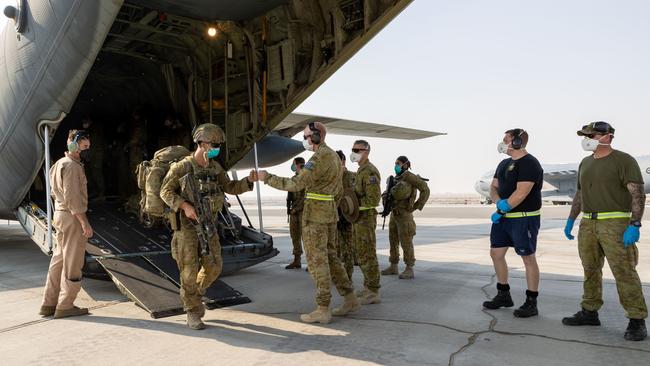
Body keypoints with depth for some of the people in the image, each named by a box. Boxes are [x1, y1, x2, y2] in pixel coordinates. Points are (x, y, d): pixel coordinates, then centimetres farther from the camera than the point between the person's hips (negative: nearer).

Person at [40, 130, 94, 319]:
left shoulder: (61, 164, 18)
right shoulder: (71, 166, -15)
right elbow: (72, 197, -22)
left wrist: (58, 217, 22)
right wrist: (85, 222, -22)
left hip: (60, 215, 10)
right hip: (72, 217, -10)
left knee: (59, 260, 14)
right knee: (72, 264, -2)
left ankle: (49, 304, 20)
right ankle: (65, 306, 5)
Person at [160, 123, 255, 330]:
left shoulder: (215, 167, 6)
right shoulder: (182, 167, -12)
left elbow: (230, 188, 10)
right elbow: (165, 192, -11)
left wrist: (249, 180, -8)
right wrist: (185, 206, -27)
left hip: (207, 224, 6)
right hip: (186, 225, -6)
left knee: (213, 267, 3)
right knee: (190, 270, -5)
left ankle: (192, 294, 30)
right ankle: (193, 314, 8)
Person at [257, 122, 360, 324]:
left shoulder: (320, 157, -16)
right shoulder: (334, 157, 16)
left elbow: (296, 184, -22)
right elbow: (338, 190, 21)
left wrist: (267, 177, -14)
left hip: (315, 212, -10)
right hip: (328, 212, 10)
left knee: (317, 260, -6)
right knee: (329, 257, 13)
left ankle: (322, 310, -3)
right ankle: (350, 300, 15)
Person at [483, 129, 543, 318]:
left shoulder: (529, 164, -14)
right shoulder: (504, 163, 14)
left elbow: (521, 193, -21)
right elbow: (493, 187, 12)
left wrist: (501, 211, -15)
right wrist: (499, 203, -8)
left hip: (524, 218, -9)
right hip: (503, 216, 9)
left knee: (528, 259, 0)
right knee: (496, 254, 10)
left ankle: (531, 303, 10)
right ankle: (503, 295, 25)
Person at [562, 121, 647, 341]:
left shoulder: (624, 161, -6)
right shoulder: (585, 163, 15)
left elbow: (638, 194, -12)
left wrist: (634, 225, -21)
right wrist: (571, 220, 19)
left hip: (615, 224, -7)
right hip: (588, 224, 7)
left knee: (624, 272, -9)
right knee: (590, 270, 11)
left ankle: (637, 321, -2)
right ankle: (589, 312, 21)